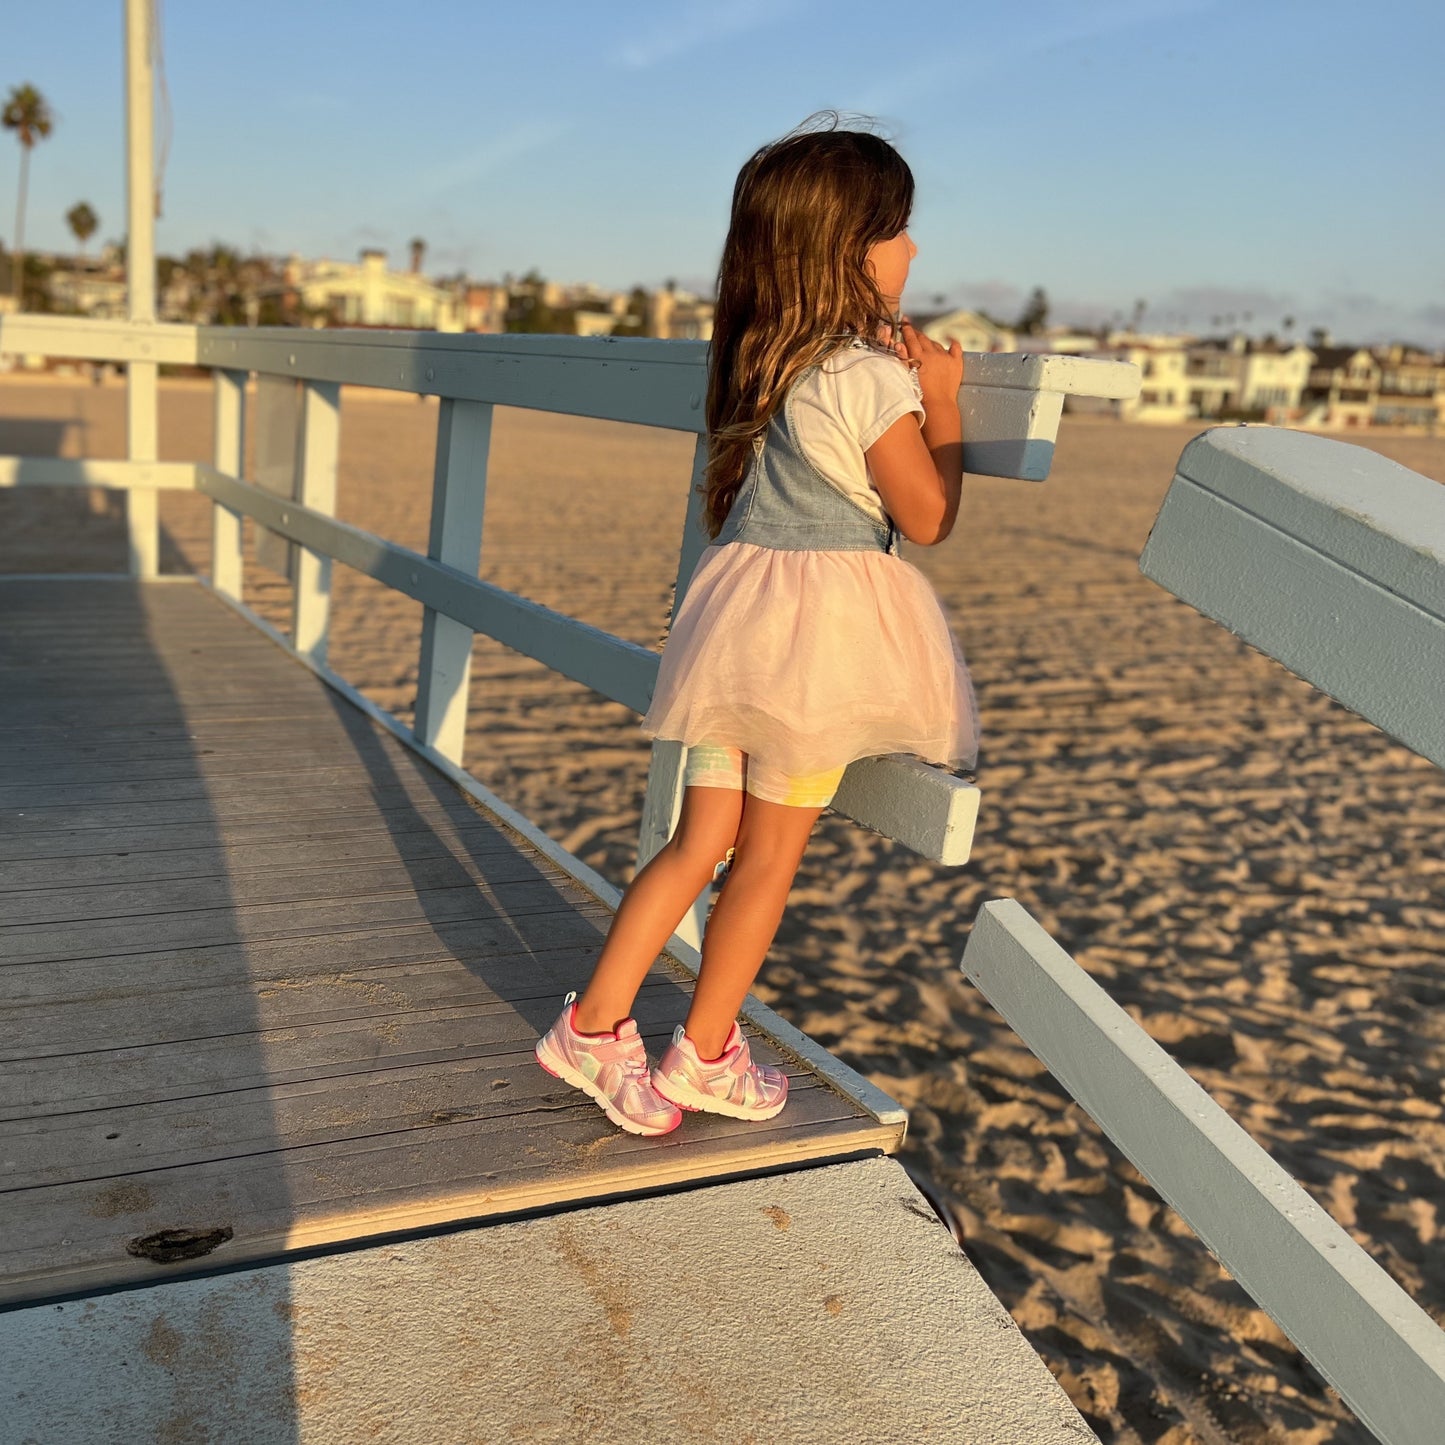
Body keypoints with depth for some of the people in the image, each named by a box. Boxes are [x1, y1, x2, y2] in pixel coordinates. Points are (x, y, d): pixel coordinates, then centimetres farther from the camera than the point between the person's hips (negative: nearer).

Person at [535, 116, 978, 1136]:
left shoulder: (761, 363, 9)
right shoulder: (874, 377, -14)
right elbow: (928, 519, -9)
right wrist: (942, 401, 2)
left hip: (737, 609, 7)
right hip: (821, 628, -7)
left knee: (702, 843, 15)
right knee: (770, 856, 7)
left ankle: (595, 1023, 19)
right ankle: (703, 1055, 21)